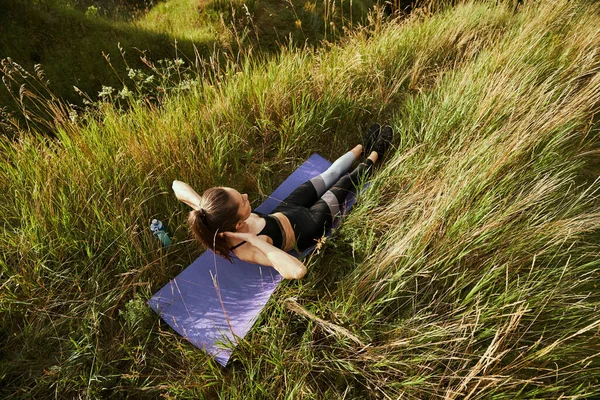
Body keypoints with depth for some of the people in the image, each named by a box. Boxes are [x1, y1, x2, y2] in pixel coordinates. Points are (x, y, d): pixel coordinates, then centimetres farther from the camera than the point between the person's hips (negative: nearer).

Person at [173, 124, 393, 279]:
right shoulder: (249, 250, -45)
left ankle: (364, 146, 50)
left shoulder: (215, 217, -28)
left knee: (329, 175, 20)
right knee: (345, 182, 13)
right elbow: (298, 271, -59)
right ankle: (374, 153, 46)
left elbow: (178, 185, -19)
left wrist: (201, 206, -37)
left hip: (284, 212, 5)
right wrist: (255, 240, -55)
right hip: (306, 226, -5)